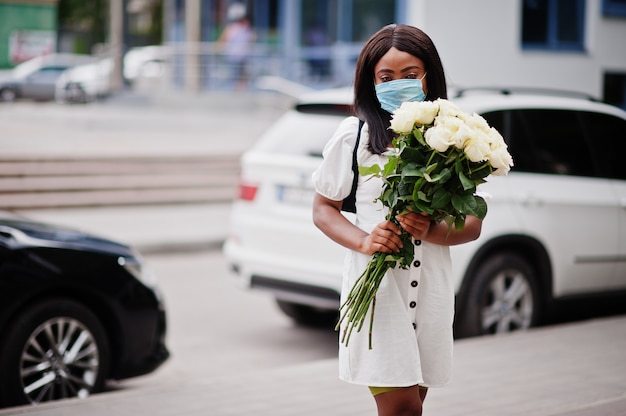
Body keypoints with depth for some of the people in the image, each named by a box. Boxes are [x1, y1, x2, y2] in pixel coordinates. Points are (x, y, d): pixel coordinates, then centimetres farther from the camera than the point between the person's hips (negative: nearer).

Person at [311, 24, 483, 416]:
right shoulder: (354, 135, -1)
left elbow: (473, 224, 6)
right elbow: (323, 208, 5)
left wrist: (432, 231, -16)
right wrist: (363, 241, -14)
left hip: (430, 290, 3)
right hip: (376, 285, -3)